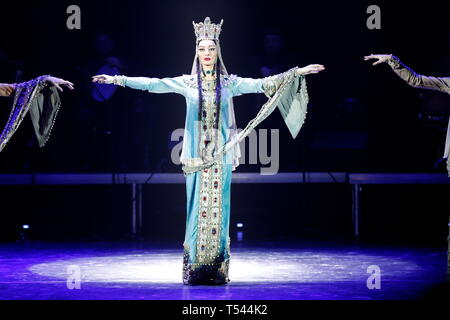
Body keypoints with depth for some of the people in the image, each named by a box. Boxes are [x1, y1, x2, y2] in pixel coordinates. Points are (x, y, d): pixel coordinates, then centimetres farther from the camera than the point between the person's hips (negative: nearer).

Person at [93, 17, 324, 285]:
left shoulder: (229, 83, 5)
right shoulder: (187, 83, 5)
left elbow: (261, 84, 0)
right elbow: (152, 84, 1)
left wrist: (298, 73, -7)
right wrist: (118, 80, -5)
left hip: (220, 156, 0)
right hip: (196, 156, 0)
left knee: (218, 208, 0)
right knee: (198, 208, -1)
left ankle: (218, 270, 3)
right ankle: (195, 269, 2)